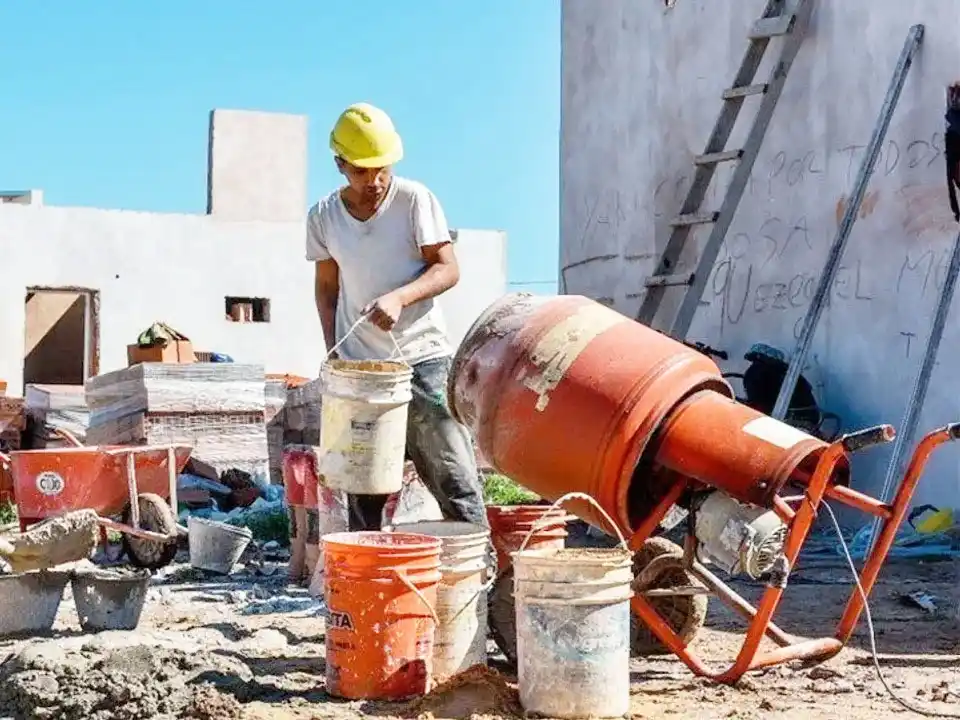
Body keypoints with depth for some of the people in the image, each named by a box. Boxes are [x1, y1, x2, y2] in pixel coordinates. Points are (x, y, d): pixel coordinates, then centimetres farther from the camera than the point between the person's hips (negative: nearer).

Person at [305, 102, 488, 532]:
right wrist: (333, 353, 7)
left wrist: (400, 297, -22)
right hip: (358, 366, 3)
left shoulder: (415, 199, -5)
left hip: (422, 356, -3)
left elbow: (448, 269, -6)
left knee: (454, 475, -6)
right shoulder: (323, 217, 4)